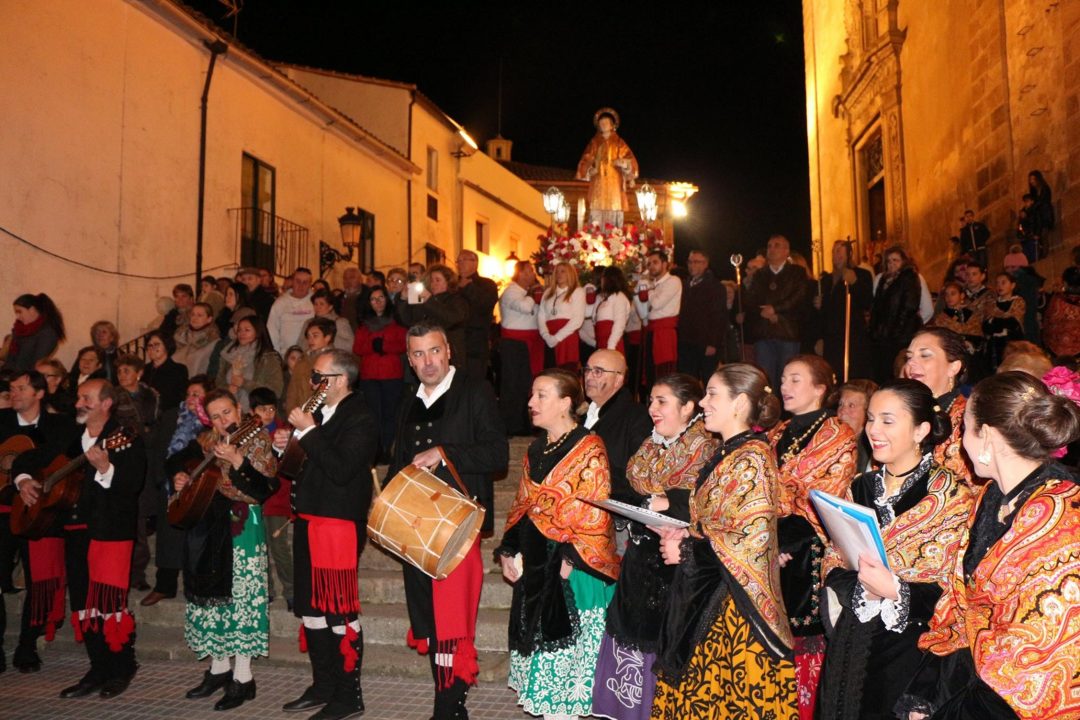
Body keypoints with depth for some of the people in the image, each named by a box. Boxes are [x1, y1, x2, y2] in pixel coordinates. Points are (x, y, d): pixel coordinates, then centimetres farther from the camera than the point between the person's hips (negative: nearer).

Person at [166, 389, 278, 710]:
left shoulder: (258, 440, -8)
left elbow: (264, 489, -17)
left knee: (240, 596, -5)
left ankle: (243, 678, 5)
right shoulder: (206, 441, 9)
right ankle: (219, 668, 27)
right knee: (209, 594, 12)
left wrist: (237, 461, -28)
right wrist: (179, 475, 1)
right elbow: (176, 461, 23)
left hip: (240, 526, -6)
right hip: (205, 524, 6)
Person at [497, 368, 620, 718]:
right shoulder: (536, 450, 12)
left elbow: (595, 512, -14)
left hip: (571, 563, -7)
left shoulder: (588, 449, -10)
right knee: (537, 637, 13)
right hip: (535, 563, 7)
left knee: (568, 644, 1)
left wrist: (571, 559, -18)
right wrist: (508, 551, 8)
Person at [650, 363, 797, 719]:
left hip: (733, 600, -8)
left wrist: (687, 550, -13)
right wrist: (684, 535, 3)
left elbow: (752, 541, -21)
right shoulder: (723, 455, 12)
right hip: (704, 596, 9)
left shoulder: (753, 458, -15)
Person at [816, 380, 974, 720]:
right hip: (851, 642, 5)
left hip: (908, 646, -5)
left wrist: (894, 590, -26)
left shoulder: (950, 494, -10)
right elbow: (833, 563, 7)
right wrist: (862, 588, -13)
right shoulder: (862, 486, 8)